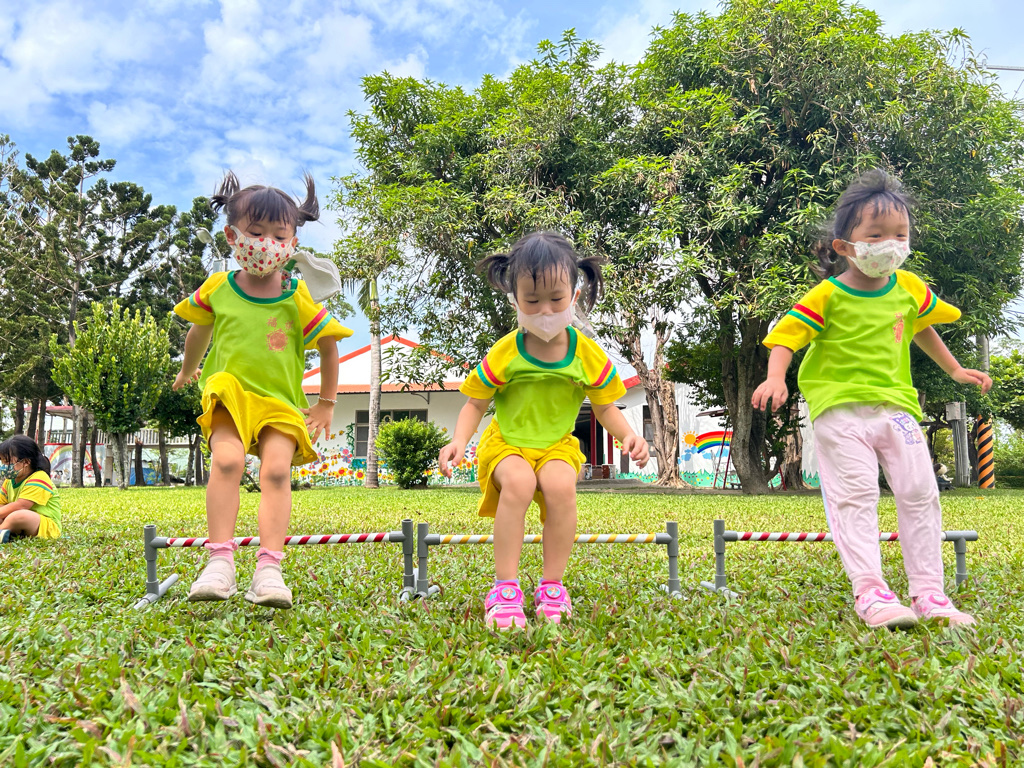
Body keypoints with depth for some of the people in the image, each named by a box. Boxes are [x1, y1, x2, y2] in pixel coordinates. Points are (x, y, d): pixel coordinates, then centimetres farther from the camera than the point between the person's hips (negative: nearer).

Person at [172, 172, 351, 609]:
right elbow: (199, 332, 24)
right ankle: (220, 561, -22)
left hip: (281, 403, 0)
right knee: (226, 460, -24)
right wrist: (187, 370, 40)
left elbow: (328, 345, 10)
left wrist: (326, 404, 14)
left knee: (276, 470, -20)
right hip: (230, 393, 1)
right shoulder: (217, 289, 4)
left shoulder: (298, 299, -2)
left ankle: (269, 569, -23)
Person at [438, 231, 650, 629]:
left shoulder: (587, 353, -5)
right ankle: (505, 588, -23)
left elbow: (605, 407, 5)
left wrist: (628, 436, -14)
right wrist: (459, 441, -19)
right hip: (506, 443, -1)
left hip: (557, 445, 1)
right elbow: (476, 403, -1)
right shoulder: (505, 353, -9)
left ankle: (552, 586, -14)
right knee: (518, 481, -34)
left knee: (561, 484, -32)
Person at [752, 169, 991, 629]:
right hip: (839, 410, -5)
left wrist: (954, 370, 34)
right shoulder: (827, 296, -6)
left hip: (895, 405, 5)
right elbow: (787, 336, -10)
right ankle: (869, 593, -9)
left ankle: (928, 593, 11)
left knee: (920, 492, 2)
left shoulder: (910, 289, 9)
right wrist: (775, 378, -28)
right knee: (855, 496, -11)